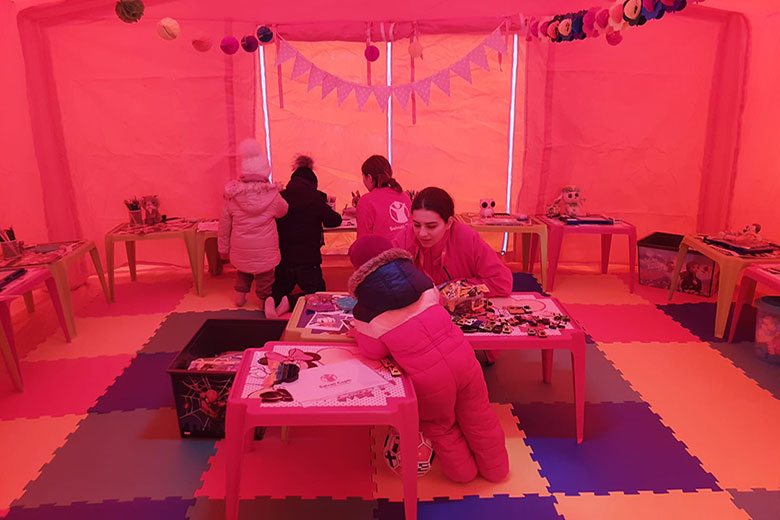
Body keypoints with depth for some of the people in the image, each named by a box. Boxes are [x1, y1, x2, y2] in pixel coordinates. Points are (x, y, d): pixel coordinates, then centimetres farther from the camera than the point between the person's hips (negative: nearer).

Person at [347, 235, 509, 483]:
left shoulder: (366, 312, -7)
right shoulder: (420, 280, 4)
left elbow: (373, 351, -2)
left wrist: (358, 333, 16)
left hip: (429, 379, -4)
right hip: (462, 358, 4)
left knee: (440, 426, 27)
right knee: (477, 416, 26)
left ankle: (463, 471, 45)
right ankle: (496, 469, 45)